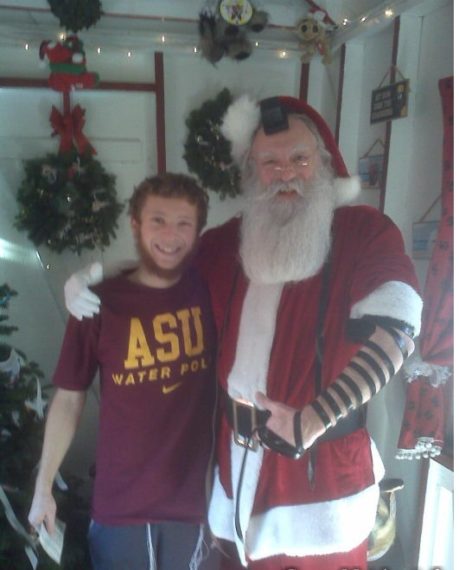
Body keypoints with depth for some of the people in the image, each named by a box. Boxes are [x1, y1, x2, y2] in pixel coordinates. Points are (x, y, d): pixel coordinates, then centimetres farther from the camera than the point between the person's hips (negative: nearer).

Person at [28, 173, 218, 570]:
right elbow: (69, 399, -4)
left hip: (193, 500, 2)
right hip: (120, 506, -1)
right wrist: (43, 487, 0)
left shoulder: (210, 290, -8)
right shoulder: (100, 304, -12)